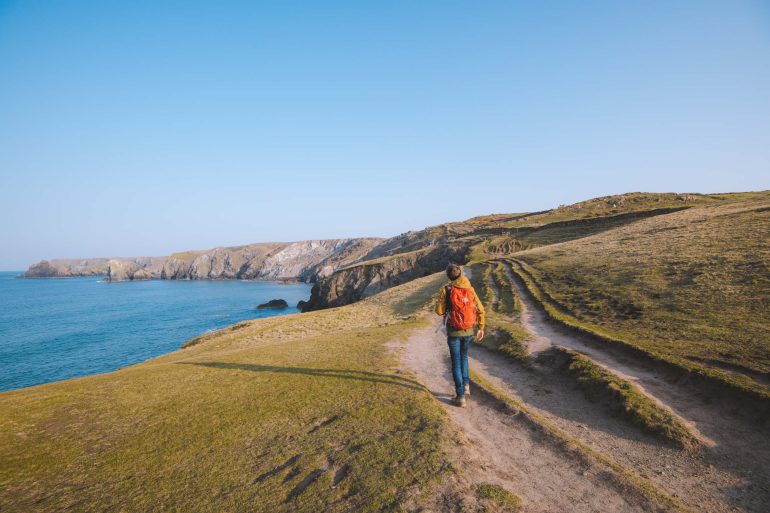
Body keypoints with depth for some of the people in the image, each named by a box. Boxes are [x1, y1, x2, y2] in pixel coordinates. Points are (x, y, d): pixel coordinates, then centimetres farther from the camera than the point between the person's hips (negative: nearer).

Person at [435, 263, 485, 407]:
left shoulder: (446, 289, -11)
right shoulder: (470, 289, -1)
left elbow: (439, 311, -11)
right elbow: (480, 309, 0)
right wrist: (481, 328, 11)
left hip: (454, 331, -4)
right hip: (469, 330, 4)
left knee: (456, 362, 5)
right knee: (464, 356, 28)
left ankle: (460, 396, 6)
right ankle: (466, 385, 24)